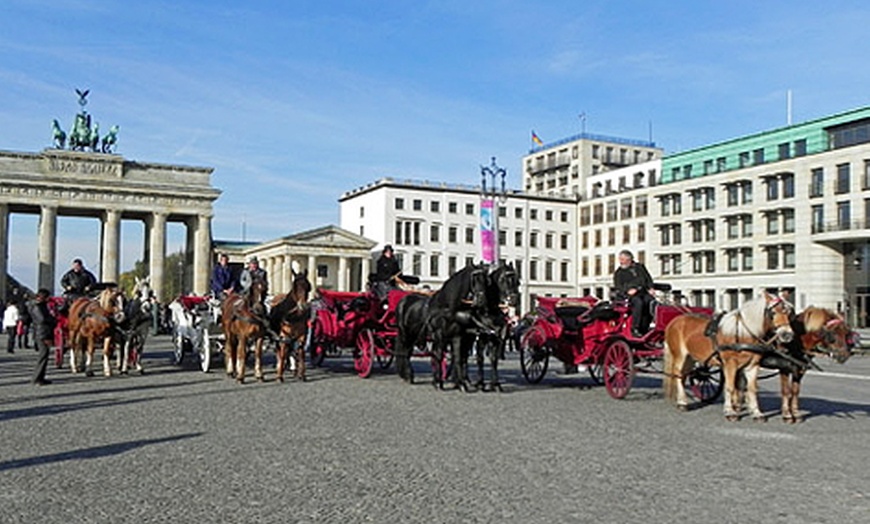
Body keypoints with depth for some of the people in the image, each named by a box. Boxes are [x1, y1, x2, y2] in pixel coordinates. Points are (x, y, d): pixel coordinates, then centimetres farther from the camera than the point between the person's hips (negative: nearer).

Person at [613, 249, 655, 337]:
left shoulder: (640, 267, 23)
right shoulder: (618, 272, 15)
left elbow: (648, 278, 22)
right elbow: (618, 287, 5)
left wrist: (650, 288, 2)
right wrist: (627, 290, -15)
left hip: (643, 292, 3)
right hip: (629, 294, -3)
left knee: (651, 302, -30)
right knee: (638, 302, -36)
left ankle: (644, 329, -25)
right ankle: (635, 329, -35)